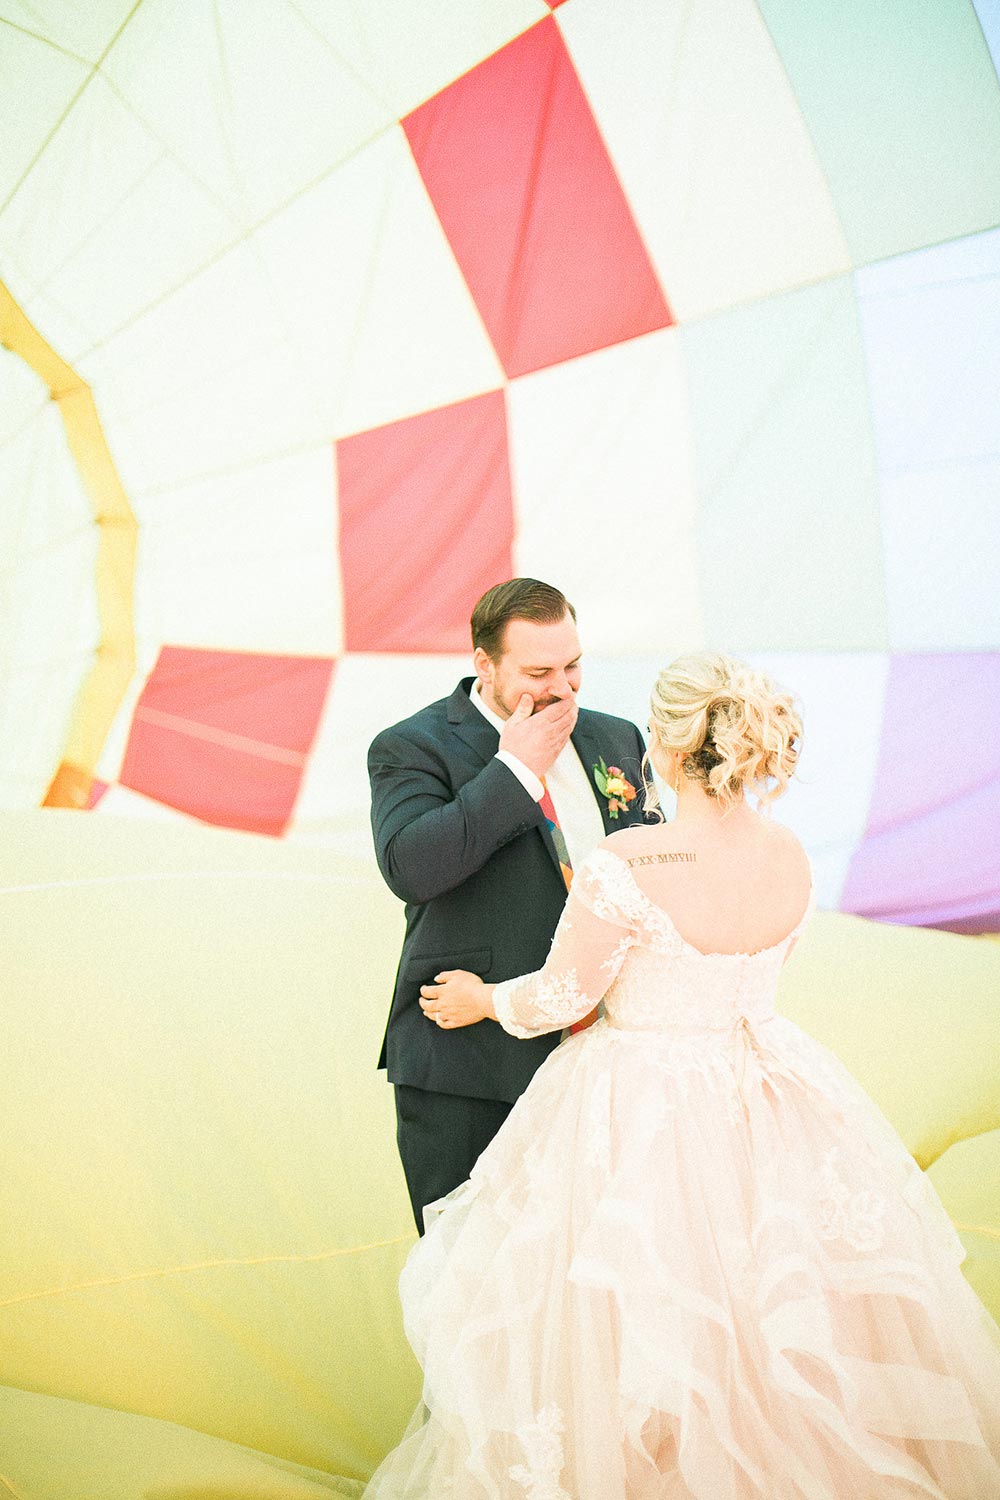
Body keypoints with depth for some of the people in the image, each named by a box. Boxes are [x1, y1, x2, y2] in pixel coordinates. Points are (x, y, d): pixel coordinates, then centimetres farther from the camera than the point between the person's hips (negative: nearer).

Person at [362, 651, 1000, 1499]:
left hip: (643, 1119, -6)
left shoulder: (630, 865, -24)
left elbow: (563, 996, -13)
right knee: (772, 1327, 20)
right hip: (764, 1104, 6)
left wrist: (485, 1000, 8)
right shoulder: (792, 857, -5)